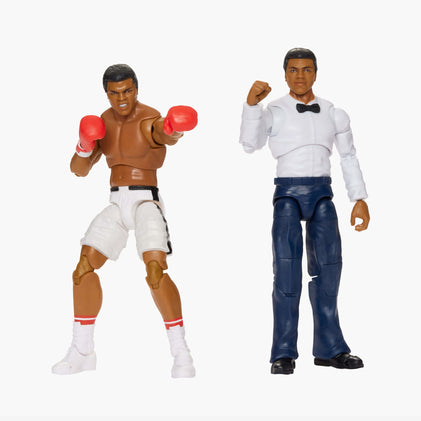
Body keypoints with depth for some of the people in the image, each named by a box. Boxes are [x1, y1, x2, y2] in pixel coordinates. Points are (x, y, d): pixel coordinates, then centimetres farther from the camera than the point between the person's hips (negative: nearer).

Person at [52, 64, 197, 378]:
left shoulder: (149, 119, -14)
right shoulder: (105, 122, 9)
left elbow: (162, 133, -41)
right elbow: (79, 169, 11)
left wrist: (171, 132, -66)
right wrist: (85, 146, -12)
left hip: (147, 203, -7)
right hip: (117, 205, 7)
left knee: (156, 271, -25)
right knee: (84, 268, 1)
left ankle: (182, 355, -17)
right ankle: (82, 352, 14)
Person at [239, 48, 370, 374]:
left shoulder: (334, 114, 13)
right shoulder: (273, 112, 5)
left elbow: (349, 157, 18)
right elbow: (250, 144, -12)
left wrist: (360, 198, 10)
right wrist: (251, 104, -24)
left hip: (322, 193, 3)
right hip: (288, 193, -3)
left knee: (328, 265, -3)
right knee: (287, 267, -14)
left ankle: (329, 348, 6)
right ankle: (284, 353, -13)